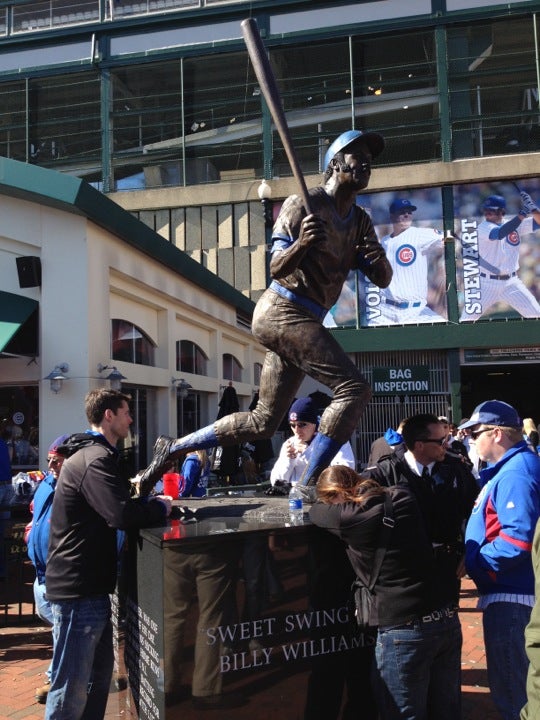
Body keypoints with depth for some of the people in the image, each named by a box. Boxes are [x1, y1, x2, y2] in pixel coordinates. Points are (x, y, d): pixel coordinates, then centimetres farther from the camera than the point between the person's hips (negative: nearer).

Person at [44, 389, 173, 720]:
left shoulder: (92, 454, 15)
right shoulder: (94, 460, -19)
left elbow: (117, 499, 18)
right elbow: (122, 514, -31)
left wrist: (147, 499, 3)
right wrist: (160, 506, -14)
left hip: (88, 584, 11)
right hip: (78, 587, -11)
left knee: (100, 675, 20)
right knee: (71, 689, -2)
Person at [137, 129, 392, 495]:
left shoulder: (362, 222, 15)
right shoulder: (303, 204, -7)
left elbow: (383, 279, 8)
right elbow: (277, 269, -12)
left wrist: (378, 259, -15)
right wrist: (301, 244, -32)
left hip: (303, 321, 8)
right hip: (282, 312, -8)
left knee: (263, 421, 11)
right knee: (354, 388, -20)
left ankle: (172, 448, 19)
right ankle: (308, 486, -16)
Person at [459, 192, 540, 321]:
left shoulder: (515, 225, 3)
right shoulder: (483, 227, -10)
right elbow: (500, 233, -29)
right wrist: (522, 213, -30)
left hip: (511, 283, 3)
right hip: (486, 283, -3)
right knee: (466, 319, -4)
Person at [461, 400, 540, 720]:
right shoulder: (509, 467, 11)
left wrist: (476, 564, -19)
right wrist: (473, 559, 11)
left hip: (508, 591, -10)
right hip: (507, 587, 10)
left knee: (509, 685, 3)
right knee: (511, 678, 22)